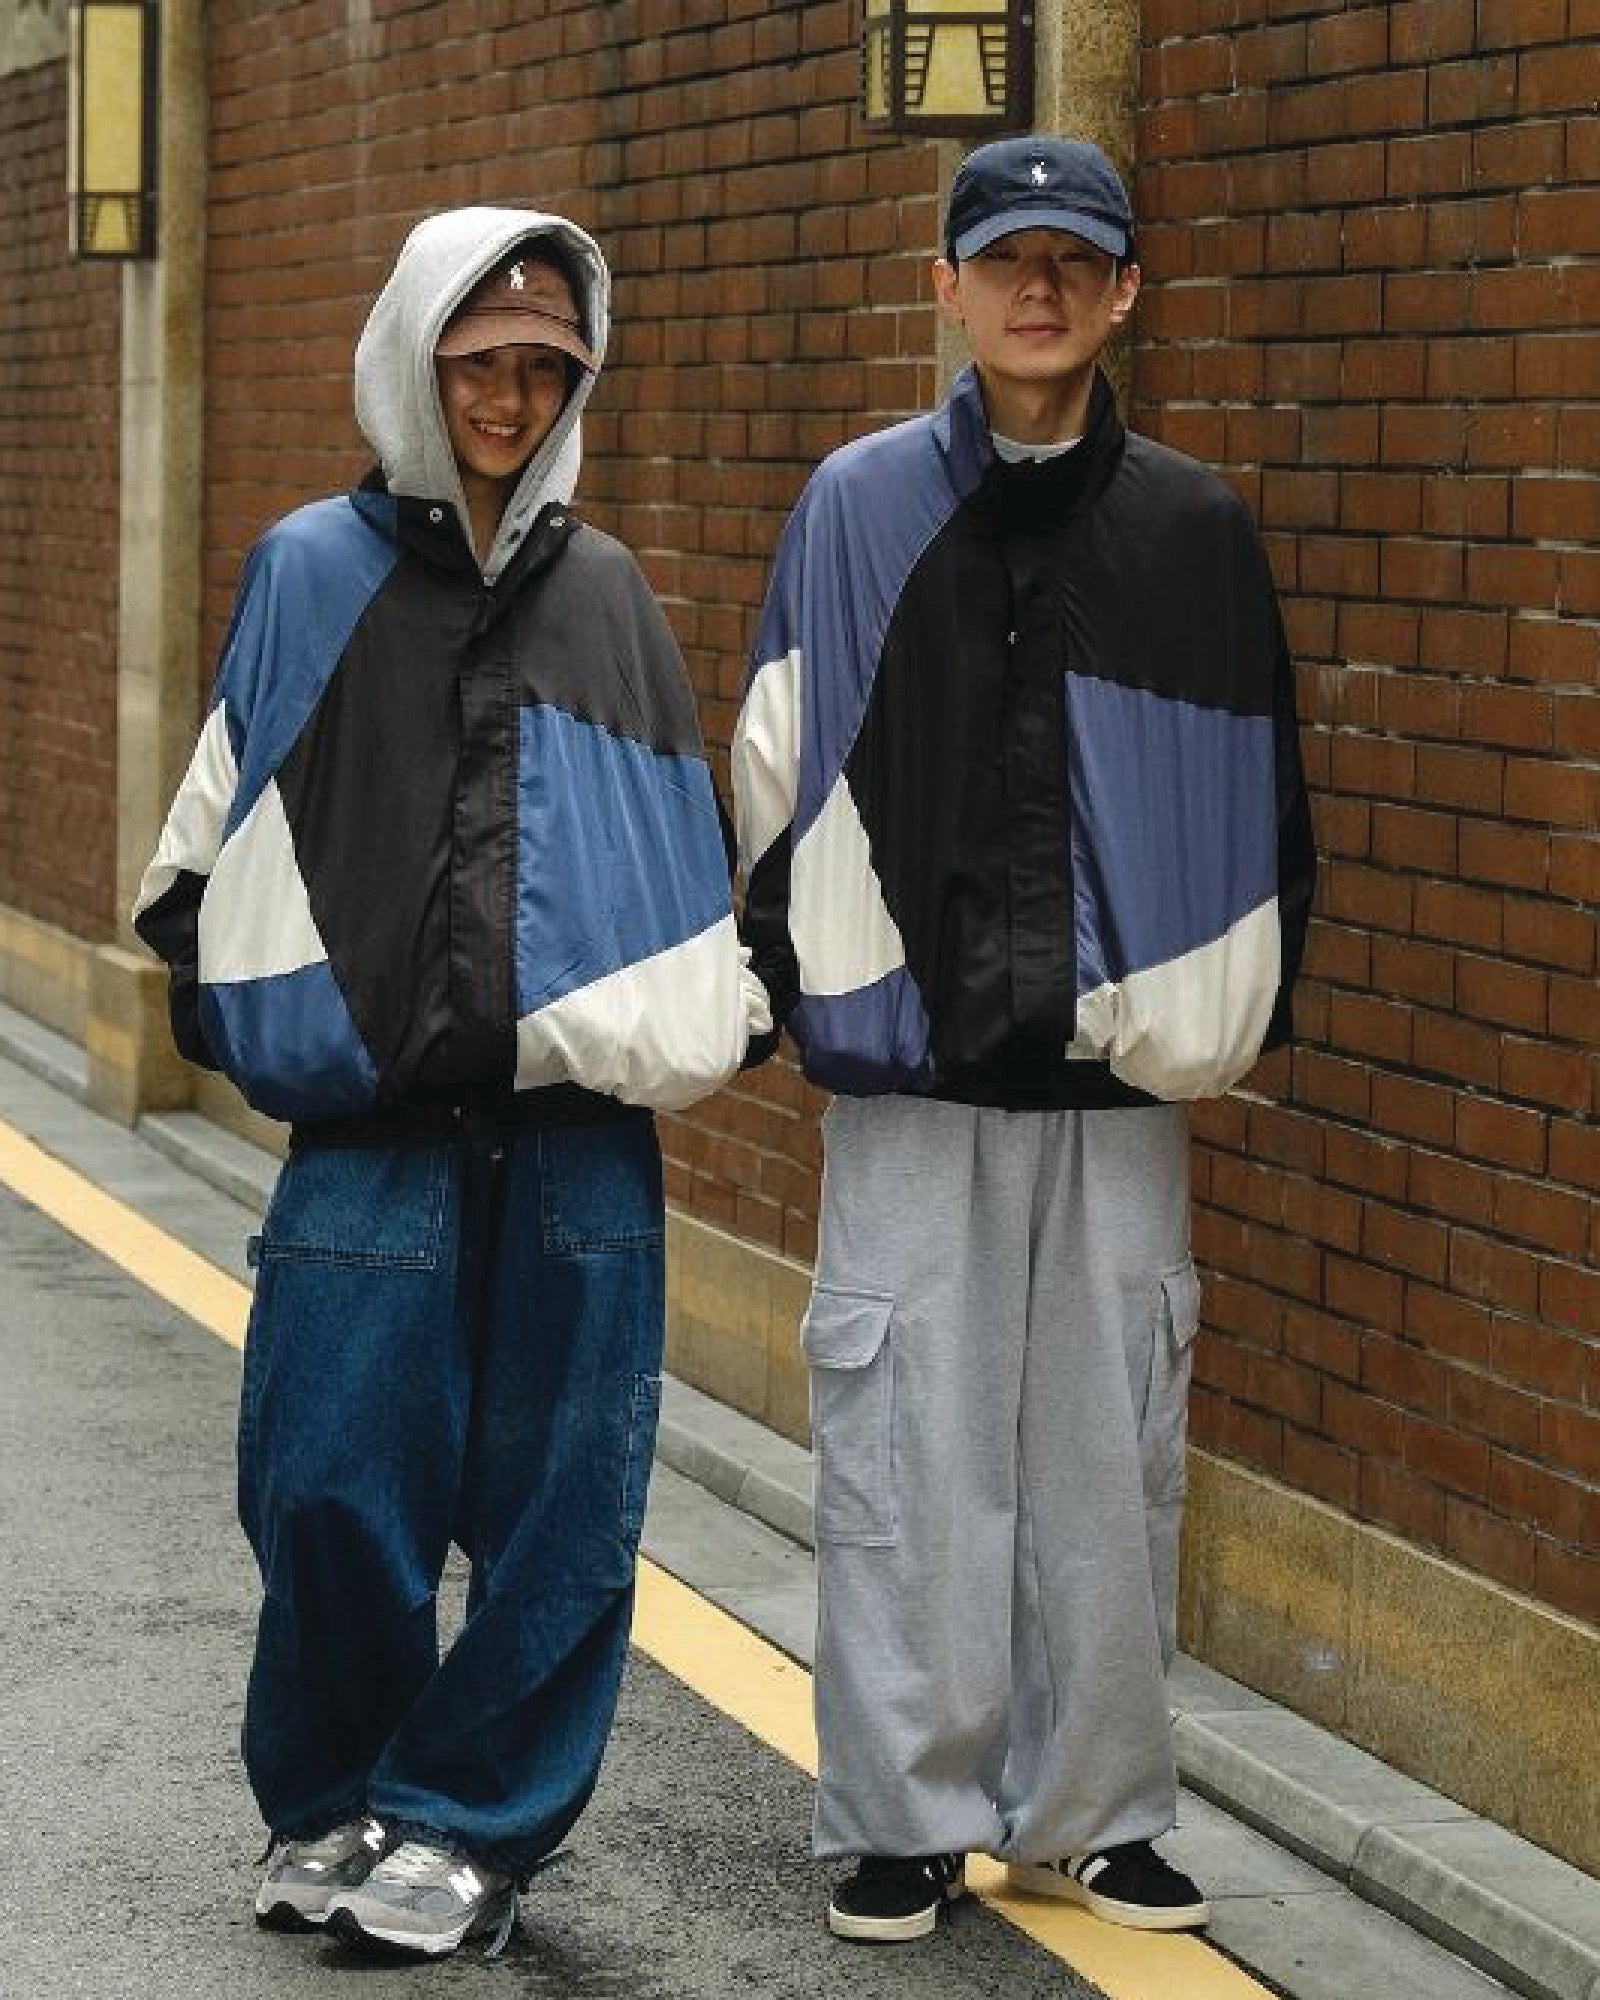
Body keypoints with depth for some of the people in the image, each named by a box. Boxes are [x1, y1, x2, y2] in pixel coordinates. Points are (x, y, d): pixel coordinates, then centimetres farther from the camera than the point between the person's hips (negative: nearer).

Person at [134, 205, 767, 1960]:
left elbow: (678, 855, 14)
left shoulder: (606, 592, 11)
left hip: (576, 1138, 2)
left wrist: (668, 1035, 6)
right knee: (334, 1484, -3)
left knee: (557, 1502, 1)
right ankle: (324, 1805, 18)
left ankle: (468, 1823, 15)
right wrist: (270, 1031, 3)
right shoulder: (311, 575, 5)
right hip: (370, 1125, -1)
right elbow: (223, 841, 9)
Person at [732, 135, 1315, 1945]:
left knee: (1109, 1452, 5)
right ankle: (902, 1818, 10)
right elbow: (778, 773, 7)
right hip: (906, 1066, -1)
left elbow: (1254, 794, 10)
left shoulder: (1197, 531, 7)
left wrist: (1225, 1014, 5)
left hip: (1116, 1075, 1)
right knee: (903, 1448, -1)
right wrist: (789, 981, 1)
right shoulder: (859, 508, 4)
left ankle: (1090, 1812, 17)